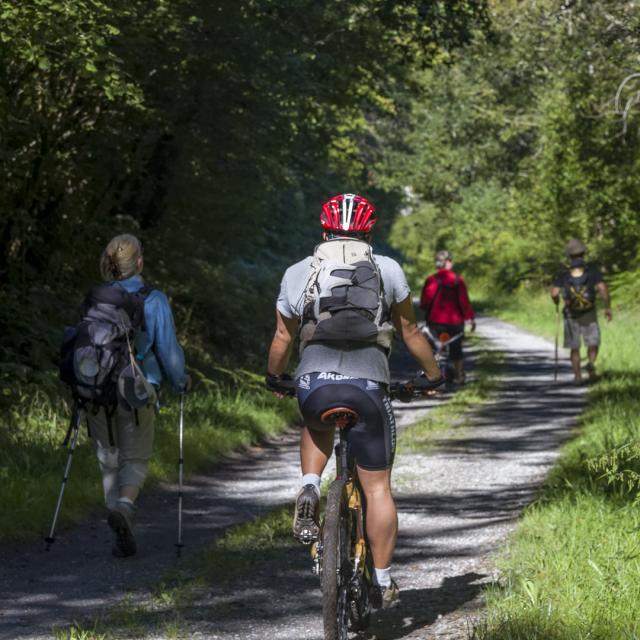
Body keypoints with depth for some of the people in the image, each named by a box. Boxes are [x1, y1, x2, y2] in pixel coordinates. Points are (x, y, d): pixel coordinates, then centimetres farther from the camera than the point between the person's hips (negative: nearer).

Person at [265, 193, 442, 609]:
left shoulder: (297, 274, 12)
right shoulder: (388, 270, 10)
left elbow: (283, 338, 20)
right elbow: (411, 332, 17)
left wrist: (274, 378, 38)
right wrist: (434, 374, 32)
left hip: (313, 385, 1)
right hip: (368, 387, -1)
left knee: (317, 427, 36)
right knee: (378, 487, 9)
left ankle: (310, 489, 9)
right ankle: (384, 582, 11)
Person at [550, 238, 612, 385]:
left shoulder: (563, 272, -1)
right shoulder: (592, 269, -3)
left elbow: (554, 292, -10)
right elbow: (603, 288, -13)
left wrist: (556, 302, 12)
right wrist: (608, 308, -5)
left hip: (571, 314, 1)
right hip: (589, 314, -1)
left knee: (574, 348, 12)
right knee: (593, 344, 11)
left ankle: (577, 375, 2)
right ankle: (591, 364, -18)